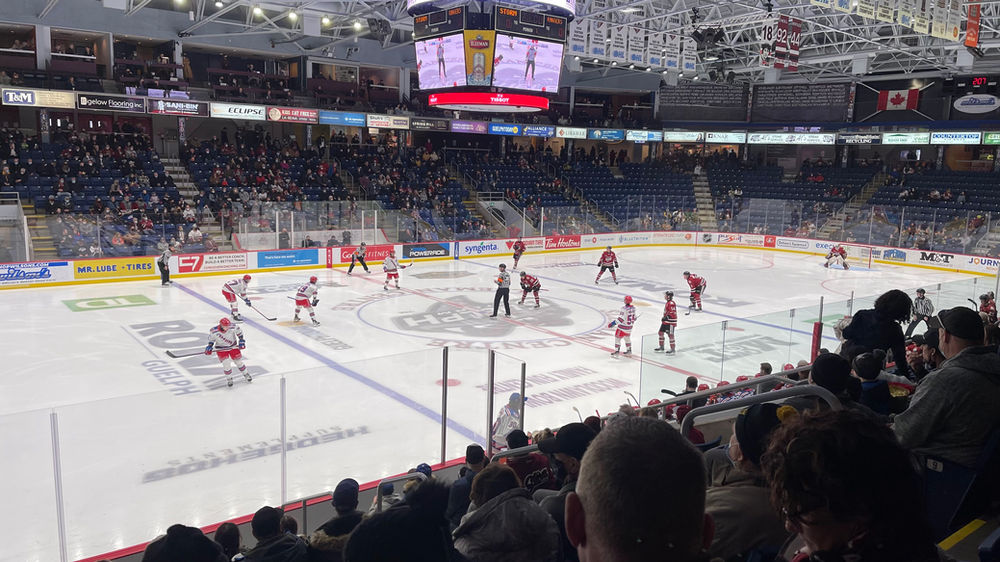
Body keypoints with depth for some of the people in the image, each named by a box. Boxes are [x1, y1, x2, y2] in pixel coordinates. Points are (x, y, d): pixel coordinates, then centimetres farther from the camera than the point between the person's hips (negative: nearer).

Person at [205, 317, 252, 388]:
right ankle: (229, 378, 11)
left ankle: (246, 374, 31)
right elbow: (211, 339, -4)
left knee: (239, 361, 7)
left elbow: (239, 332, -5)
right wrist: (209, 346, -15)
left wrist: (241, 341, -8)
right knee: (226, 364, -12)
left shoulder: (233, 327, -25)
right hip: (221, 349, -1)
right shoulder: (214, 331, -25)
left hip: (233, 346, 1)